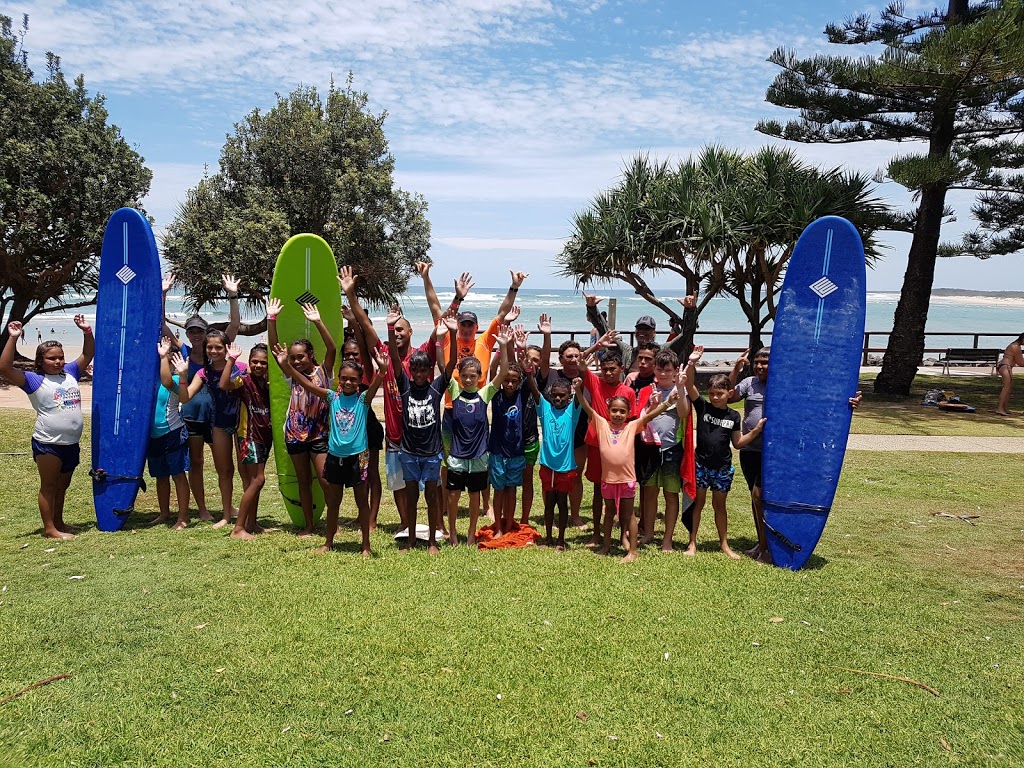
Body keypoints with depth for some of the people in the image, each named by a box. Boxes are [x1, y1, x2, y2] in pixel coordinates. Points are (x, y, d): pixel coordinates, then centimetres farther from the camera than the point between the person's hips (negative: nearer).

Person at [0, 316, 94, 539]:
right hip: (47, 444, -6)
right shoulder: (34, 380, -8)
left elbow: (88, 355, 17)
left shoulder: (70, 373, 8)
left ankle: (59, 523, 32)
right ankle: (49, 528, 11)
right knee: (48, 486, 4)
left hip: (71, 443, 6)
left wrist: (87, 331, 4)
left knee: (62, 486, 18)